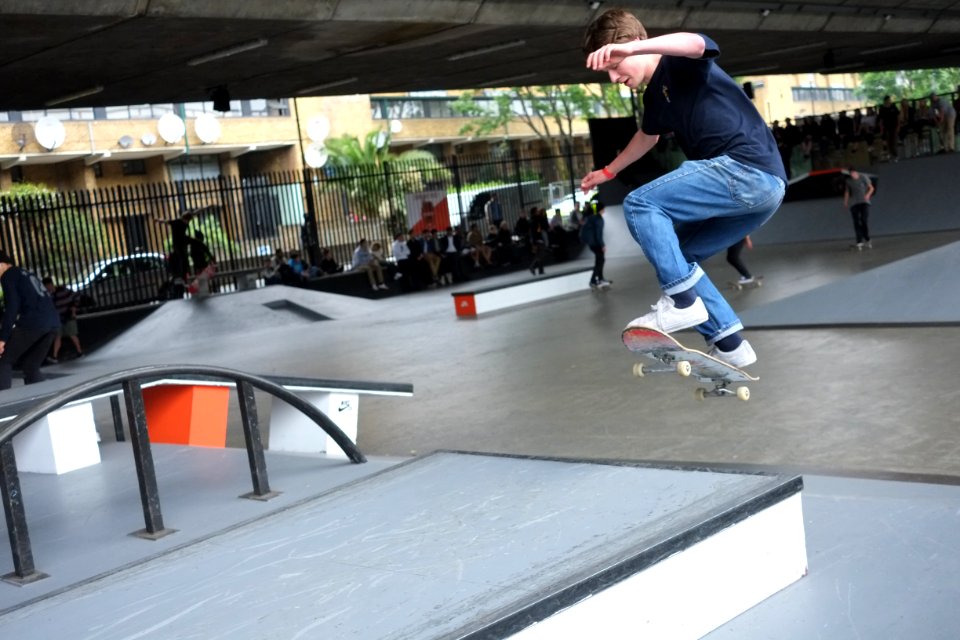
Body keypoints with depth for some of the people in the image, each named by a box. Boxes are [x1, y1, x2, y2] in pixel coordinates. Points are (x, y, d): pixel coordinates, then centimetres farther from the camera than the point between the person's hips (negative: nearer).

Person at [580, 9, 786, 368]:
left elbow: (696, 44, -31)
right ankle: (730, 344, 13)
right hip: (759, 185, 10)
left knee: (640, 205, -11)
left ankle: (682, 302, -9)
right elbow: (646, 137, 42)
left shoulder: (681, 65, -5)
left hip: (748, 170, -10)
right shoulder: (655, 96, 21)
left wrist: (629, 49, -45)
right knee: (675, 257, 15)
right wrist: (607, 172, 56)